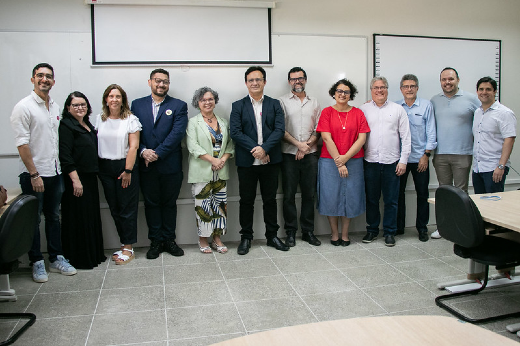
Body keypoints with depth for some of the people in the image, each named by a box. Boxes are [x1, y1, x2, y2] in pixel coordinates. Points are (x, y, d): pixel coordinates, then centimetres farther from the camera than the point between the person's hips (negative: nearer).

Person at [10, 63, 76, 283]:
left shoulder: (55, 107, 11)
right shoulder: (24, 107, -9)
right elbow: (22, 143, -13)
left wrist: (60, 167, 10)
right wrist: (34, 174, -16)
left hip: (54, 172, 6)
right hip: (33, 174, -6)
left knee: (53, 217, 13)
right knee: (33, 219, 5)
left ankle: (56, 258, 23)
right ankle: (37, 262, 17)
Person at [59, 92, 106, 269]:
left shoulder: (88, 125, 16)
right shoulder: (66, 126, -10)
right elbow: (65, 155, -17)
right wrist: (75, 179, -21)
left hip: (90, 178, 9)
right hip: (75, 179, -9)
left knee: (92, 217, 14)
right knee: (78, 218, -1)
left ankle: (94, 254, 25)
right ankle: (79, 258, 10)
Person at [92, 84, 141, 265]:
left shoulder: (130, 119, -3)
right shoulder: (99, 119, 9)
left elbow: (133, 146, -8)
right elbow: (94, 143, 10)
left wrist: (128, 171, -13)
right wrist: (95, 168, 2)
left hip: (125, 166, -4)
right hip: (105, 168, 4)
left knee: (127, 208, -1)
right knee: (114, 208, 7)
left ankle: (128, 248, 7)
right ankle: (125, 244, 18)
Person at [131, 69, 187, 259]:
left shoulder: (179, 106, 1)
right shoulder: (137, 105, 9)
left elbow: (177, 133, -10)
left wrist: (158, 153, -16)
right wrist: (142, 151, -15)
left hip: (170, 164, -1)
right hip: (146, 165, 2)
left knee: (169, 204, 9)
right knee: (151, 204, 10)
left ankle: (169, 240, 22)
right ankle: (155, 241, 21)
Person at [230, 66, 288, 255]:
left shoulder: (274, 104, 8)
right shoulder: (238, 106, 5)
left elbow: (280, 129, -4)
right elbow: (235, 132, -7)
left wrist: (264, 148, -18)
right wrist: (255, 148, -17)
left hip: (270, 160, 1)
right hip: (246, 161, -1)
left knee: (270, 199, 11)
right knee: (246, 201, 7)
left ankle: (272, 236, 23)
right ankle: (246, 238, 19)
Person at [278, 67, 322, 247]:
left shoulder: (314, 102, 13)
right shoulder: (283, 101, 3)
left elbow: (319, 129, 7)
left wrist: (307, 145, -7)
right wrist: (298, 143, -13)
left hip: (310, 154, 3)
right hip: (289, 155, -2)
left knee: (309, 194, 6)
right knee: (289, 194, 2)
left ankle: (308, 231, 17)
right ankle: (291, 232, 12)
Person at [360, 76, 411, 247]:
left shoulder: (398, 109, 8)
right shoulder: (363, 110, 8)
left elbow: (405, 137, 6)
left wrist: (403, 160, -1)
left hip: (391, 162, 0)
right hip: (370, 161, 0)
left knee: (391, 200, 5)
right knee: (371, 199, 8)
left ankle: (389, 232, 17)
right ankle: (372, 229, 21)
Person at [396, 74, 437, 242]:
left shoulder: (426, 105, 3)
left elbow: (431, 132, 1)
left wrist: (426, 155, -5)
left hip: (420, 158, -1)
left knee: (422, 194, 5)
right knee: (398, 193, 6)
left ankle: (422, 228, 18)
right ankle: (398, 227, 18)